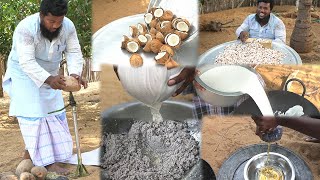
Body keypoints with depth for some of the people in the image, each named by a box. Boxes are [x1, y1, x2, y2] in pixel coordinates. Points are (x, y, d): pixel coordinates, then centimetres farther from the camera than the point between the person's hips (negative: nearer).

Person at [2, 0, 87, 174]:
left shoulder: (68, 26, -16)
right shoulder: (25, 28, -31)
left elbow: (74, 52, -16)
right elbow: (27, 62, -35)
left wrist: (75, 73, -36)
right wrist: (49, 79, -49)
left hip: (49, 76, 6)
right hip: (25, 75, -6)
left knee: (54, 114, 7)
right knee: (34, 116, -11)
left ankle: (30, 151, 23)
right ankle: (47, 162, -8)